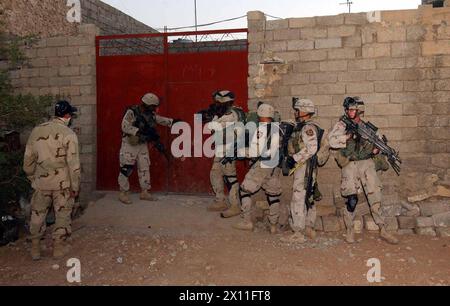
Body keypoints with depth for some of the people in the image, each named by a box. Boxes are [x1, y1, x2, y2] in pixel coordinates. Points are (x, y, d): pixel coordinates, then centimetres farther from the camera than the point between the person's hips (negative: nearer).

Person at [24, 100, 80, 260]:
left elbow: (28, 160, 7)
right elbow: (73, 164, -14)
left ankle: (35, 249, 27)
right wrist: (75, 187, -5)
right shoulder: (69, 134, -12)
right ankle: (59, 247, 23)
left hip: (41, 182, 4)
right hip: (62, 183, -4)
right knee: (62, 215, 13)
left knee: (37, 214, 17)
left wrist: (32, 178, 18)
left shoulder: (37, 130, 2)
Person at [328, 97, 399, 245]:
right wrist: (349, 136, -20)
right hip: (350, 165, -3)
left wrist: (377, 149, -6)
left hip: (367, 163, 3)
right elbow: (332, 140, -12)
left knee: (375, 197, 1)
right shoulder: (342, 125, 1)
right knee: (352, 200, -6)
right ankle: (350, 230, 13)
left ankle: (383, 230, 12)